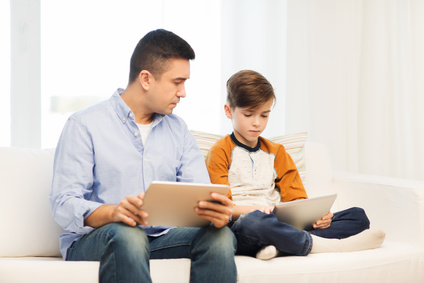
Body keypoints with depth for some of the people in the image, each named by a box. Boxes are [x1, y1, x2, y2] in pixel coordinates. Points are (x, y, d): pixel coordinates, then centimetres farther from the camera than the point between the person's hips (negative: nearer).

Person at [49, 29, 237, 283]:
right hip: (92, 240, -4)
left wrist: (218, 212, -23)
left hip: (161, 237, 5)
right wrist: (113, 212, -32)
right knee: (127, 234, -39)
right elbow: (64, 204, -11)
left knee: (221, 235, -24)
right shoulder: (84, 125, -2)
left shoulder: (179, 130, 15)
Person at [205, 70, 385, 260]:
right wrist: (254, 210, -23)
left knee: (358, 216, -8)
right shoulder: (220, 151, 6)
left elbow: (296, 198, 18)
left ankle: (281, 246, -32)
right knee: (255, 221, -44)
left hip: (278, 224, 7)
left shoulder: (275, 152, 24)